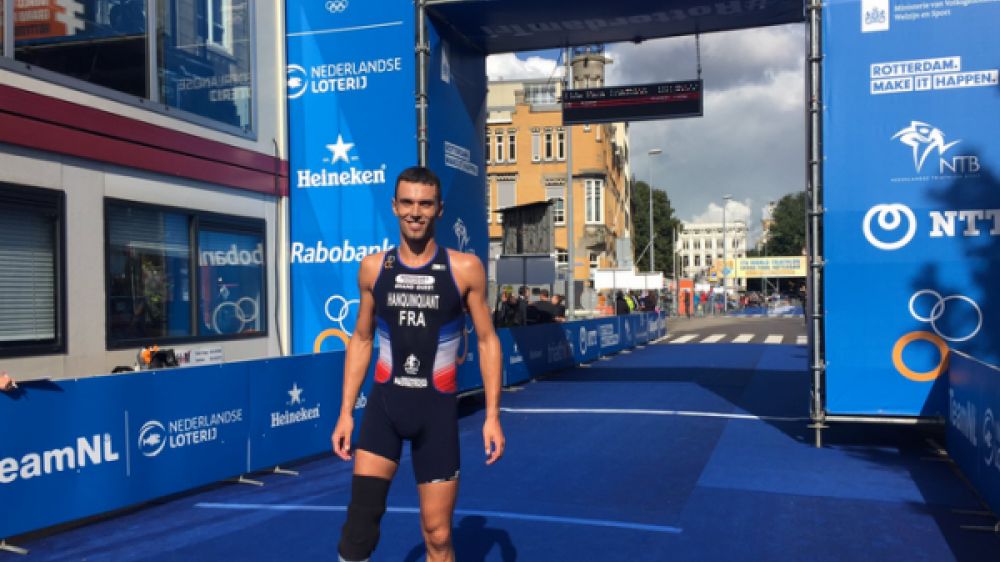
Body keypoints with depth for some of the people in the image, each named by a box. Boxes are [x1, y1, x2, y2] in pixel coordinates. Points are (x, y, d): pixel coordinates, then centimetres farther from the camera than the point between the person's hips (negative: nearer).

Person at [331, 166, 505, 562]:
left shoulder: (465, 269, -4)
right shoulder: (374, 267, 3)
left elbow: (487, 341, 1)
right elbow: (361, 340, 11)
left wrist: (492, 416, -5)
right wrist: (346, 412, 6)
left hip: (437, 409, -1)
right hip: (384, 402, 1)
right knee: (360, 518, -12)